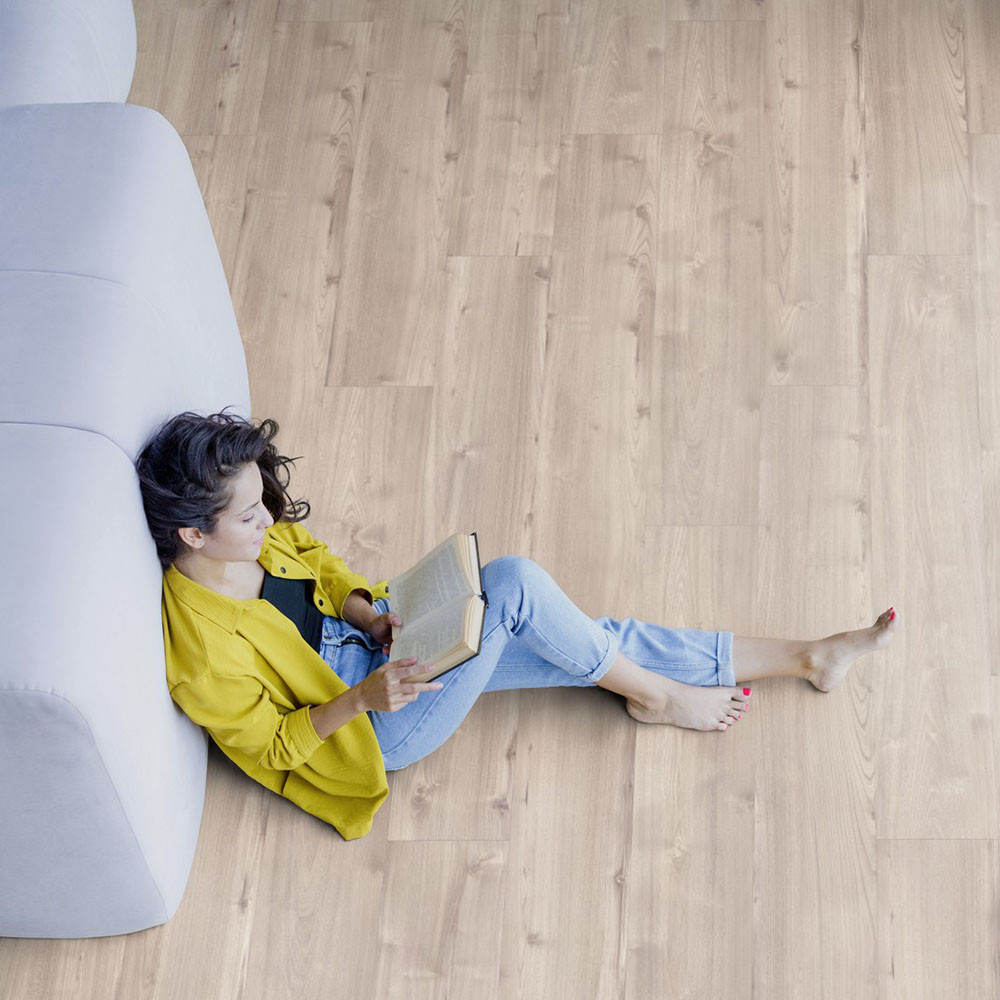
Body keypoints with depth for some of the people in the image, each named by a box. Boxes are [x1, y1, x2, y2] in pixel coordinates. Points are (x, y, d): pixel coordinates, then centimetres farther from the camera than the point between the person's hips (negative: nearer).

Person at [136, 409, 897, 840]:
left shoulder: (254, 537, -9)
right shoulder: (204, 652, -30)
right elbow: (270, 744, -18)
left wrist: (372, 615, -6)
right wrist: (362, 700, -29)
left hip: (376, 648, 7)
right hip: (371, 728, -7)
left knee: (590, 643, -3)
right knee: (512, 583, -25)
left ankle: (805, 657, 7)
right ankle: (652, 696, 0)